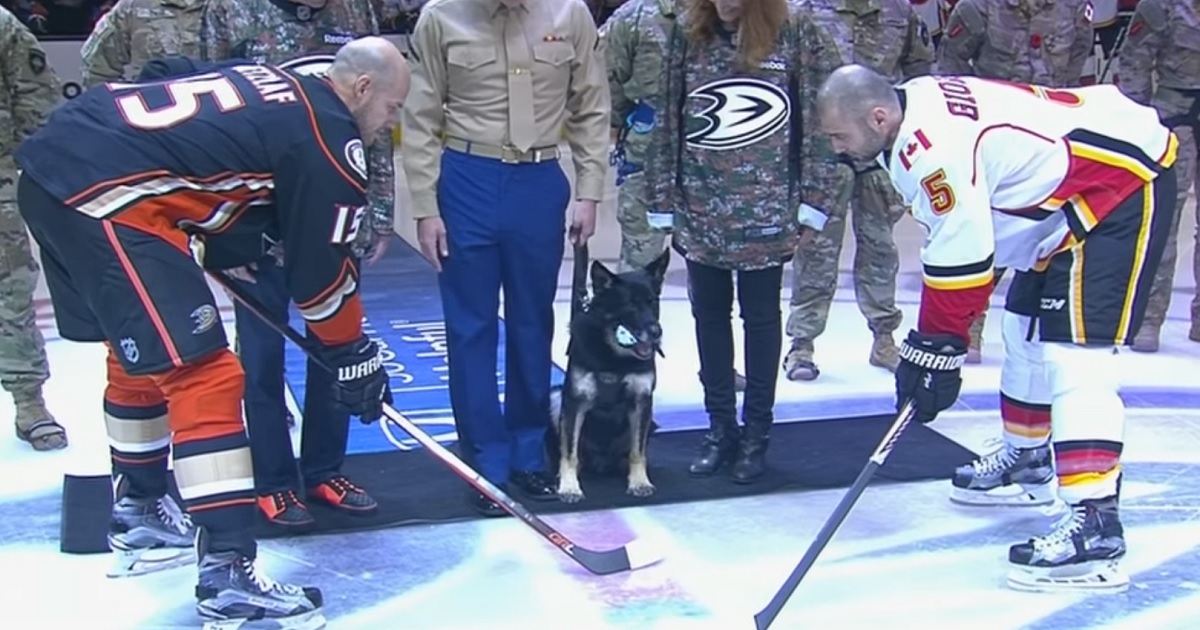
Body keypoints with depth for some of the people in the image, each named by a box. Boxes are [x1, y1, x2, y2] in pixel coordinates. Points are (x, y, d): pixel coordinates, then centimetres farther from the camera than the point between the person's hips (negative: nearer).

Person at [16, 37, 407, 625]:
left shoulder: (274, 86, 21)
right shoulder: (330, 138, -4)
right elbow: (324, 267, 0)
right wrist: (355, 358, 11)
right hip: (104, 193, -10)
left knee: (141, 354, 26)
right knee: (204, 375, -9)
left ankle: (139, 510, 43)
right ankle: (229, 573, -10)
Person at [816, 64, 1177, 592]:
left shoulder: (934, 143, -27)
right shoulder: (918, 108, 4)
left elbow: (961, 254, -26)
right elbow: (952, 231, 12)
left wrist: (935, 348, -17)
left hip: (1124, 176, -11)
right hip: (1073, 188, 11)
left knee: (1075, 349, -19)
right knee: (1027, 325, 20)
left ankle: (1094, 521, -23)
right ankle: (1027, 461, 38)